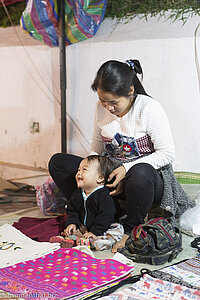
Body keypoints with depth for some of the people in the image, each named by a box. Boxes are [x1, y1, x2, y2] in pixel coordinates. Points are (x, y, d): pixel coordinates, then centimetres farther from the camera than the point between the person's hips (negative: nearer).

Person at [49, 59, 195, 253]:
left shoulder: (149, 108, -18)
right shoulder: (101, 107, -1)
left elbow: (167, 154, -17)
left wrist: (128, 168, -24)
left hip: (149, 176, -5)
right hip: (111, 173, 6)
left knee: (141, 172, -44)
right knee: (57, 162, -7)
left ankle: (130, 229, -18)